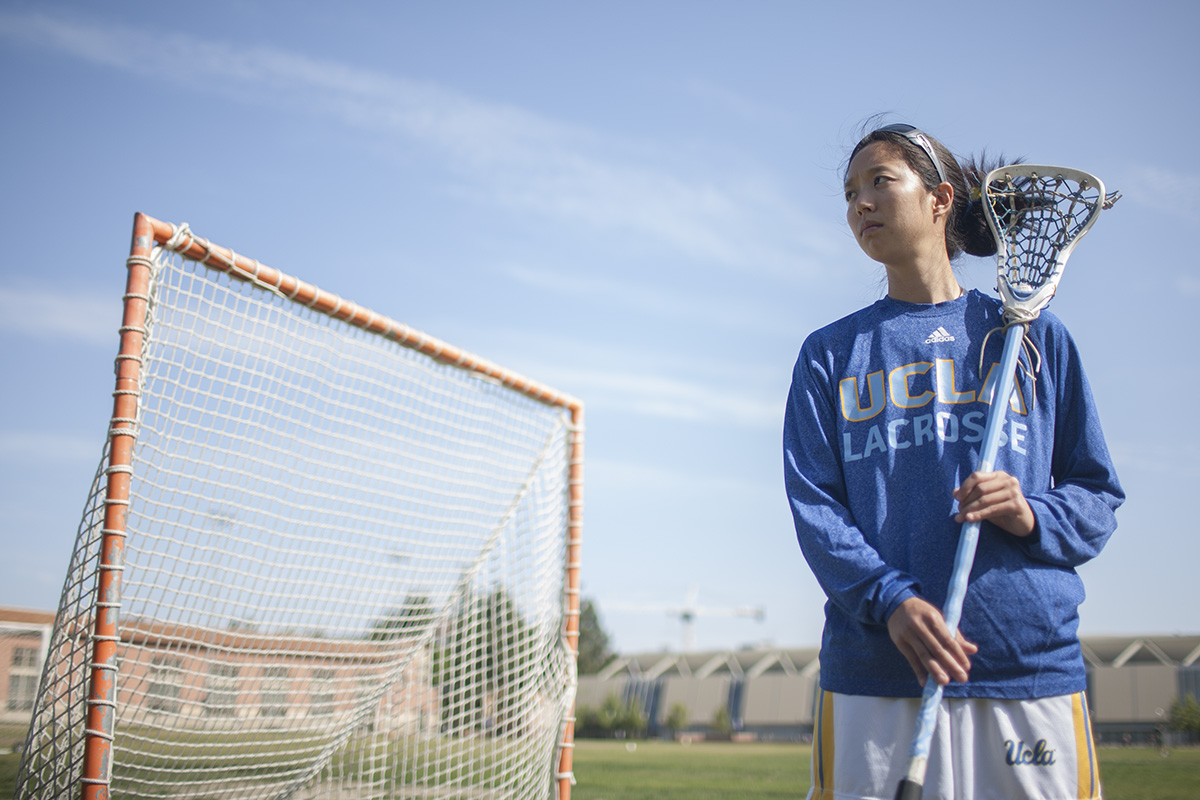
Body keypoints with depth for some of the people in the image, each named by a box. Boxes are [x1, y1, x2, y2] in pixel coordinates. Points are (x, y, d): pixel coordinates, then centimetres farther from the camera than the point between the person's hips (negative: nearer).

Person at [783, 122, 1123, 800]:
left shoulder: (1032, 336, 11)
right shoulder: (830, 355, 12)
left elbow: (1099, 497, 11)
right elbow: (812, 503, 1)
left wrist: (1033, 516, -11)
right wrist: (890, 599, -15)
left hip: (1032, 670, 0)